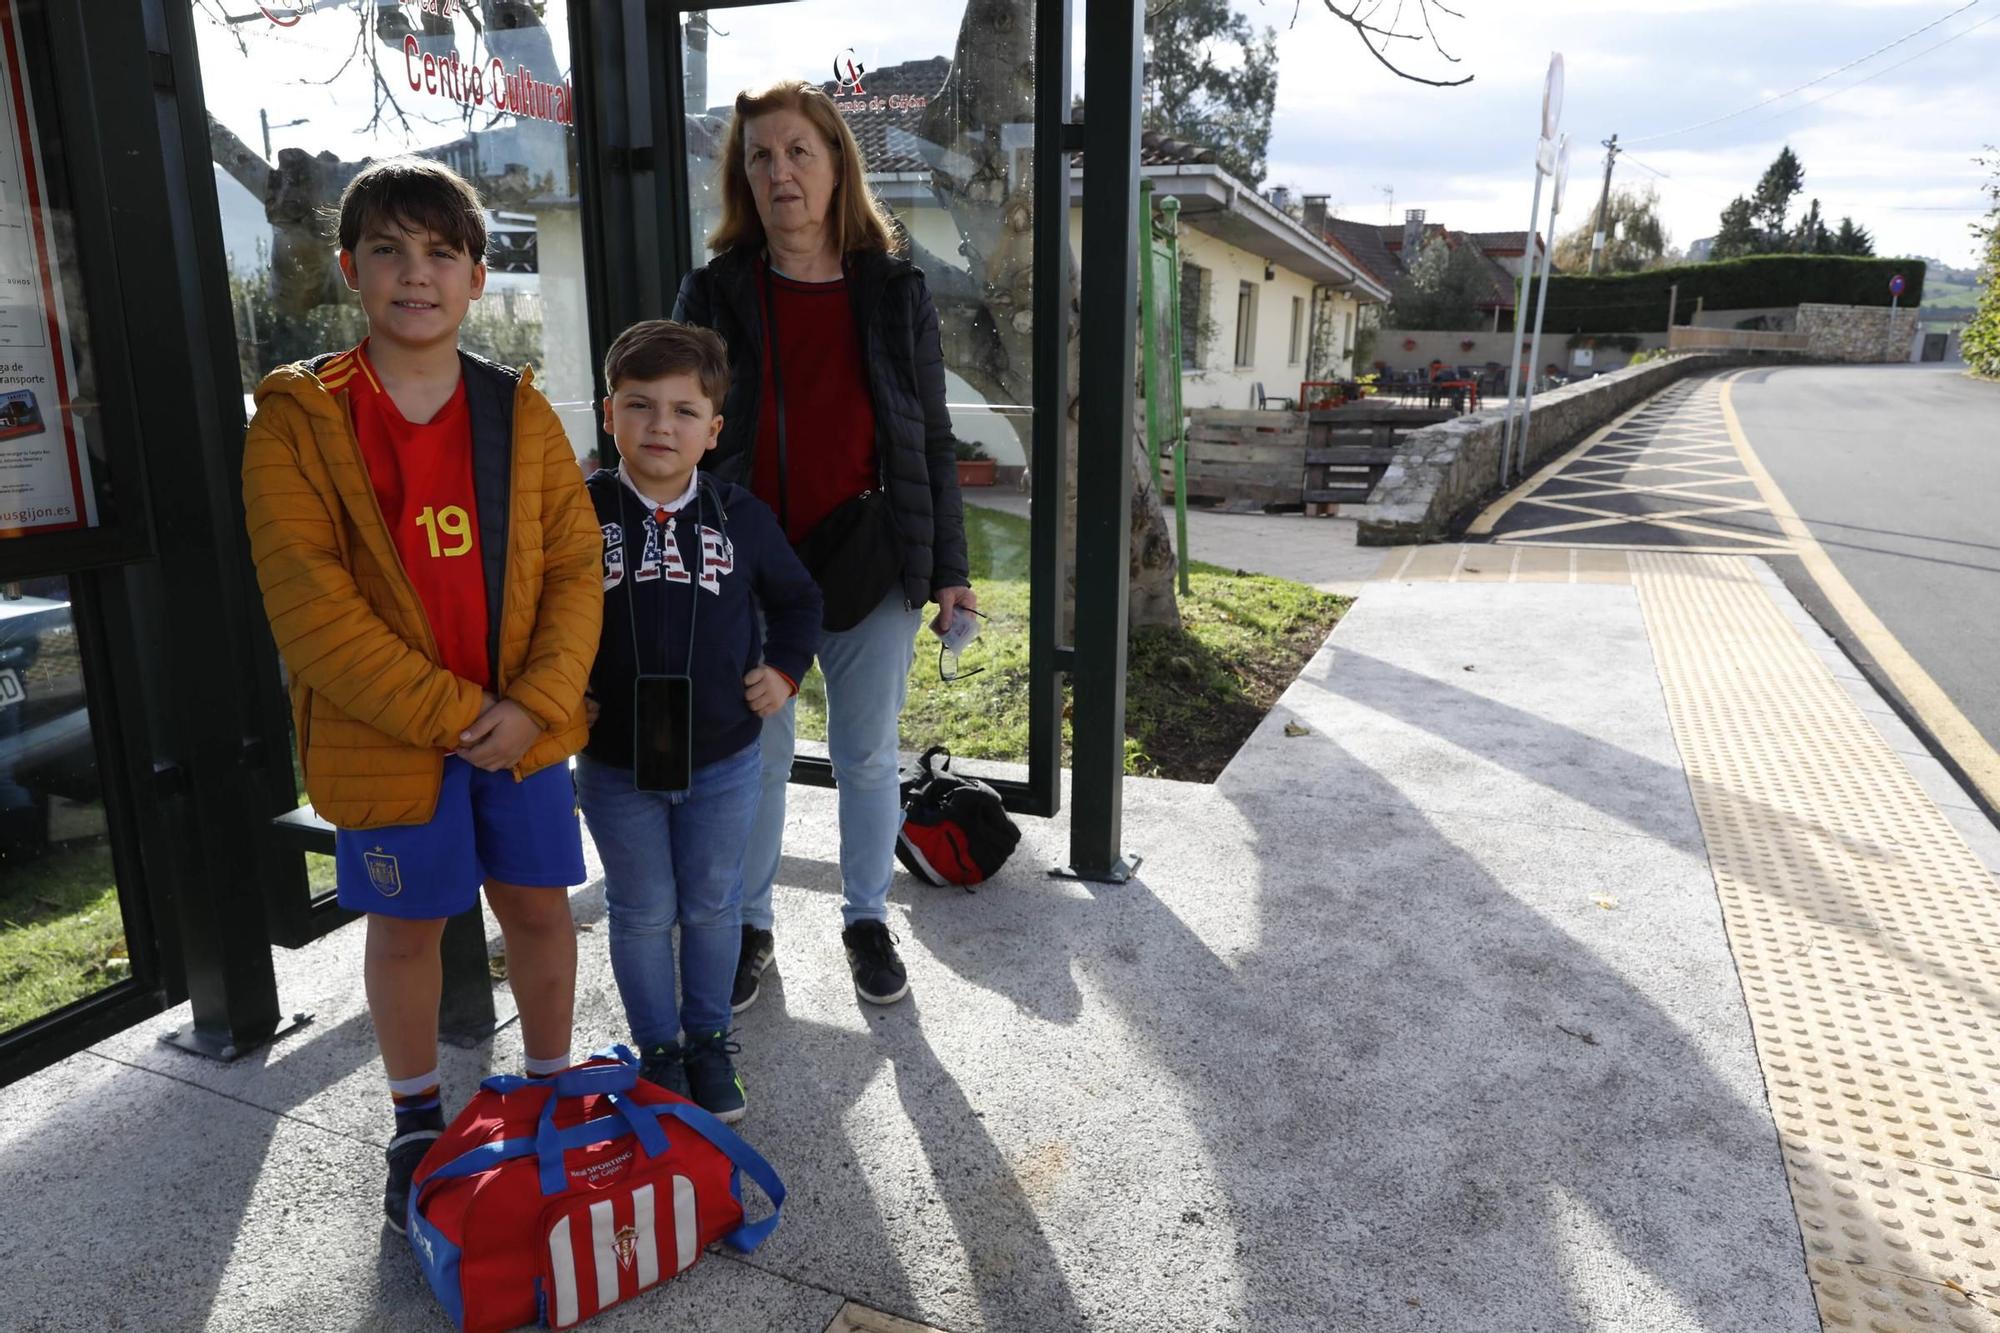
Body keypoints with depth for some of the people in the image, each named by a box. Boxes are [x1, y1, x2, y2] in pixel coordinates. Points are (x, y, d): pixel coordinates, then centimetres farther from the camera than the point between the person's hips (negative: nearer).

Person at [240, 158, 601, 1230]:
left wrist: (535, 705, -14)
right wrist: (450, 713, -18)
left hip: (523, 727, 2)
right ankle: (416, 1125, 35)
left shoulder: (519, 411, 1)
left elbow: (573, 567, -2)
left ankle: (551, 1089, 36)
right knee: (406, 925, 13)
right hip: (387, 737, -2)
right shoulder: (299, 419, -7)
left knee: (537, 903, 13)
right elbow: (309, 609, -14)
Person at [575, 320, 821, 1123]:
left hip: (724, 762, 1)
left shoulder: (742, 519, -5)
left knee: (713, 905, 16)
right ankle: (657, 1048, 34)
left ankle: (709, 1038, 36)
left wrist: (785, 671, 0)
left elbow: (797, 600, 11)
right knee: (642, 913, 14)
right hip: (615, 766, -1)